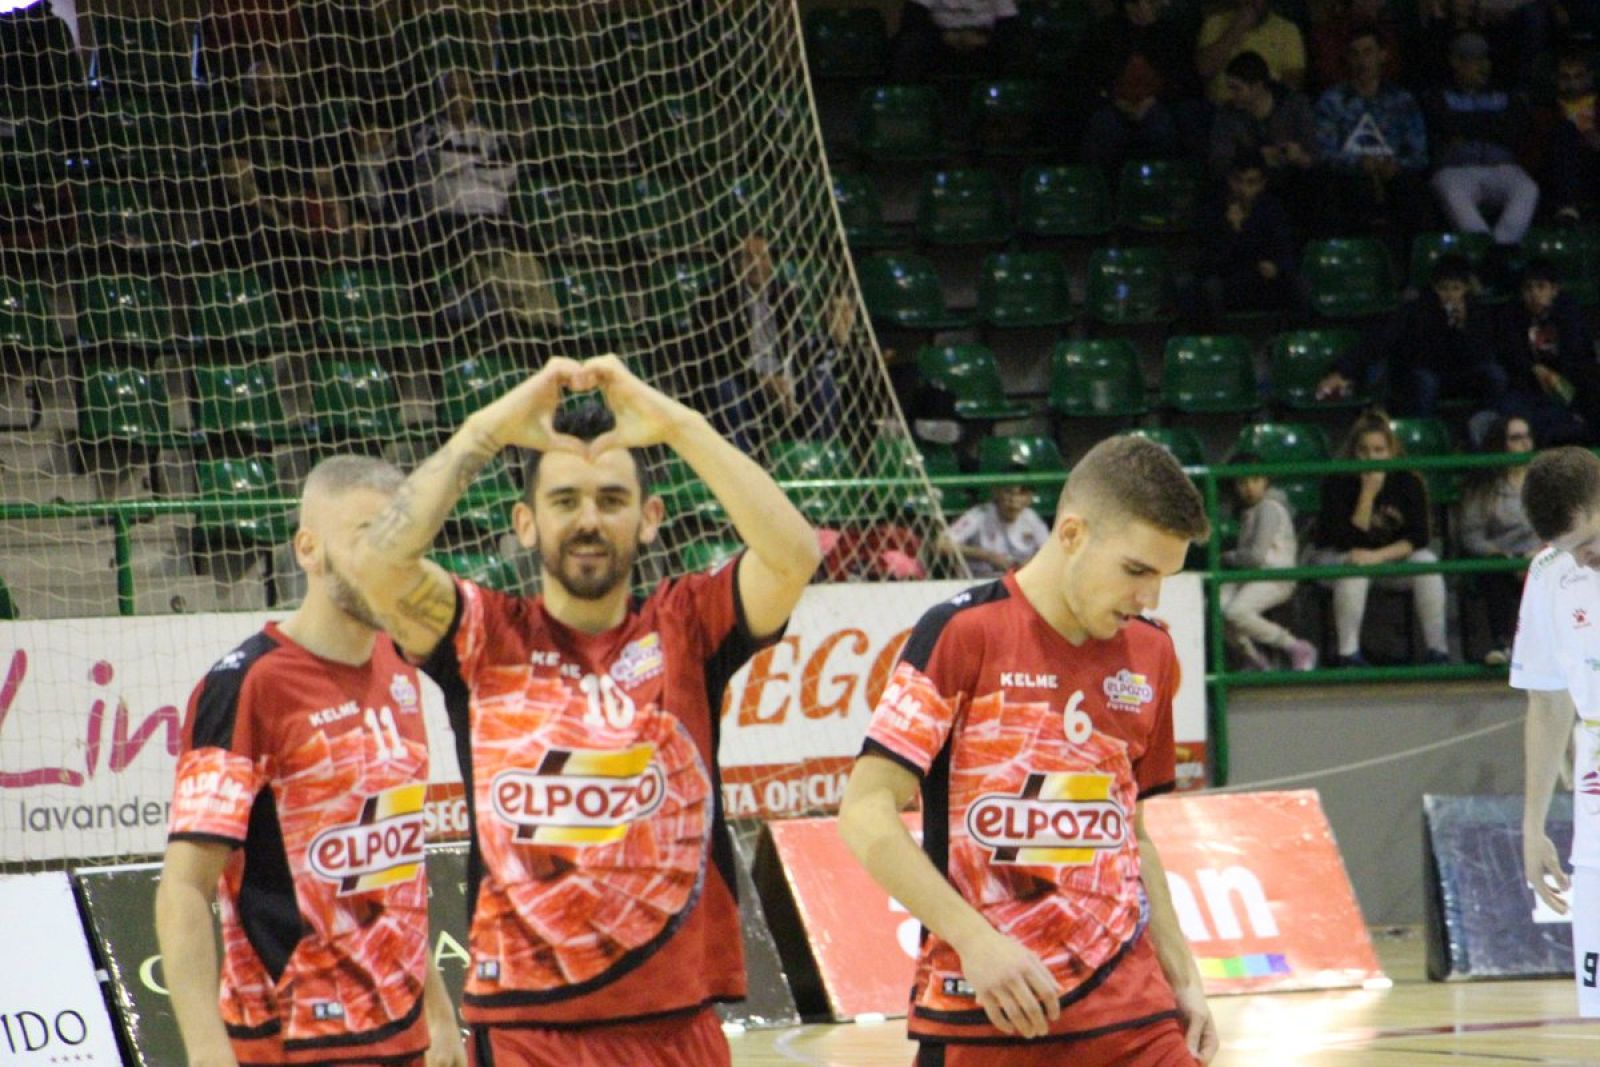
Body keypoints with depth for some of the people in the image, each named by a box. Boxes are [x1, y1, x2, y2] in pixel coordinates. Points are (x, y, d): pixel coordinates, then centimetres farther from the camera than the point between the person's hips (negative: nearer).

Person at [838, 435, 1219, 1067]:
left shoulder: (1149, 655, 11)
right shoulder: (963, 634, -7)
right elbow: (865, 814, -12)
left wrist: (1182, 977, 17)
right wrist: (975, 939, -20)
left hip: (1127, 1007, 5)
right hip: (982, 1015, -5)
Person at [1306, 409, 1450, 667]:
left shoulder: (1408, 482, -12)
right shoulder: (1338, 483, -20)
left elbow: (1419, 538, -17)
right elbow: (1347, 542, -26)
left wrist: (1379, 556, -31)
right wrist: (1368, 494, -33)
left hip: (1391, 559, 3)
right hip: (1332, 558, -3)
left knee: (1426, 561, -24)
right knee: (1354, 564, -36)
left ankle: (1437, 650, -22)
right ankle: (1348, 653, -30)